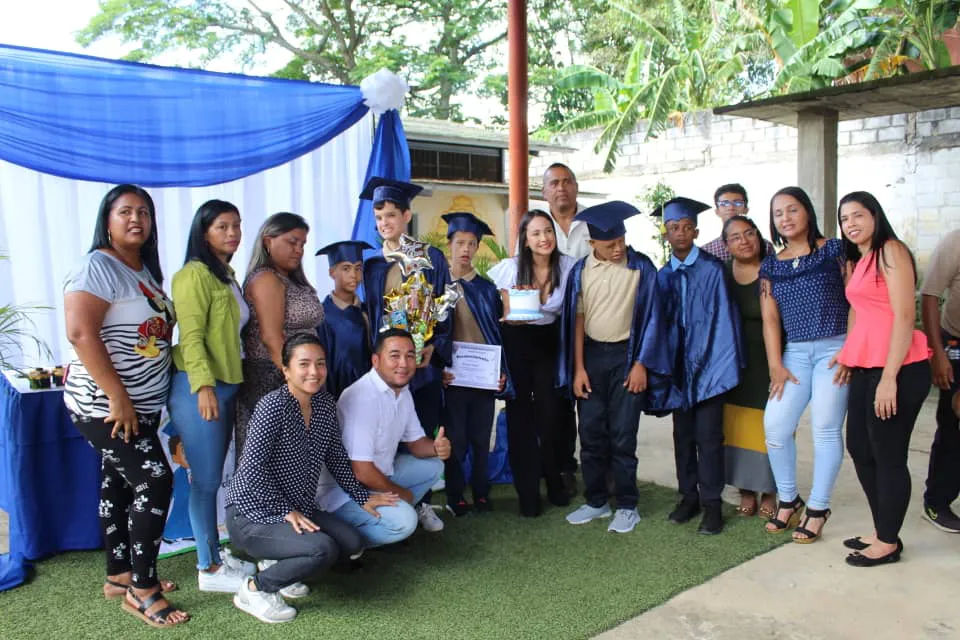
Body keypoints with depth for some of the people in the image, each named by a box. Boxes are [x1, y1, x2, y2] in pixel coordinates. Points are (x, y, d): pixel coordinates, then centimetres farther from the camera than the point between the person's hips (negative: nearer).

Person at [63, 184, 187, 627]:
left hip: (142, 405, 8)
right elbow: (80, 333, -24)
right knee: (155, 482, -11)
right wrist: (118, 398, -25)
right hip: (105, 405, -8)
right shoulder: (97, 267, -14)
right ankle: (141, 589, 2)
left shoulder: (146, 271, 12)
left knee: (120, 484, 16)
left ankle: (119, 575, 28)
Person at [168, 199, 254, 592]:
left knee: (213, 477, 15)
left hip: (227, 384, 9)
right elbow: (191, 335, -17)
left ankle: (216, 554, 25)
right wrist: (203, 385, -24)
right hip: (200, 387, -9)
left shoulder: (226, 275, 17)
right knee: (206, 479, -2)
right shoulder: (195, 274, -10)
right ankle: (209, 568, 9)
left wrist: (224, 385, 16)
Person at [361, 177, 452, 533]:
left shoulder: (431, 259, 2)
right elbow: (369, 316, 9)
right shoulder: (372, 266, 8)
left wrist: (434, 347, -14)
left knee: (423, 435, 5)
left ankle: (423, 503, 20)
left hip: (424, 361, -1)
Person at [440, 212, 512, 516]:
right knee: (456, 439, 2)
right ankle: (455, 496, 17)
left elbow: (499, 332, 10)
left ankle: (481, 493, 22)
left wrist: (503, 371, 1)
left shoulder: (487, 289, 9)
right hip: (452, 376, -2)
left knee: (481, 439, 9)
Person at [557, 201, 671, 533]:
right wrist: (578, 368, -1)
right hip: (591, 355, 3)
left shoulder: (642, 268, -5)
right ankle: (596, 501, 21)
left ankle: (627, 505, 14)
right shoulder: (581, 270, 1)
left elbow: (650, 317, -4)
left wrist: (641, 364, -8)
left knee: (622, 435, -1)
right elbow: (577, 318, 2)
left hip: (627, 355, -2)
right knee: (590, 433, 6)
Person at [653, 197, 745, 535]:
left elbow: (723, 318, -8)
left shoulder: (713, 270, -6)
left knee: (708, 436, -2)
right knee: (683, 435, 10)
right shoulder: (663, 277, 7)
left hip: (708, 365, -4)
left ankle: (711, 504, 11)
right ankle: (689, 496, 23)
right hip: (678, 365, 4)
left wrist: (725, 364, -13)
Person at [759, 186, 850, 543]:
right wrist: (775, 365, -2)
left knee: (825, 428, -3)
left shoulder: (833, 250, 2)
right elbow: (770, 318, 6)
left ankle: (818, 508, 12)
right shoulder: (771, 266, 11)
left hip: (834, 349, -3)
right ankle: (788, 500, 15)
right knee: (775, 425, -6)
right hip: (794, 353, 3)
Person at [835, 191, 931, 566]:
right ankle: (881, 532, 29)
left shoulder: (891, 251, -8)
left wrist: (889, 378, -19)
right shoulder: (857, 263, 17)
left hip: (898, 368, -9)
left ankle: (888, 543, 15)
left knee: (888, 456, 1)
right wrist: (847, 355, 7)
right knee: (859, 449, 15)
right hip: (865, 368, 9)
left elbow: (905, 316, -15)